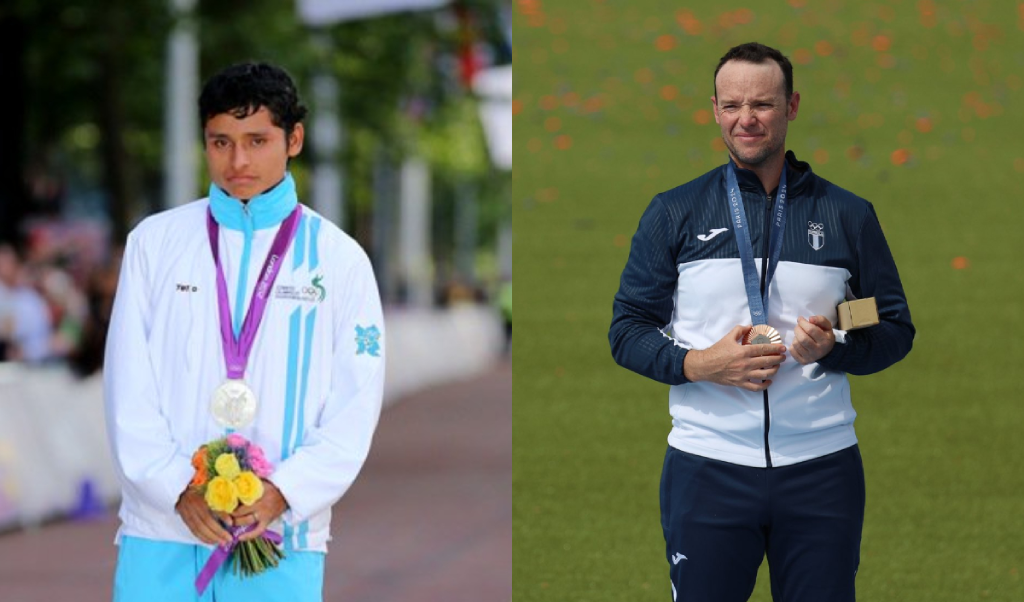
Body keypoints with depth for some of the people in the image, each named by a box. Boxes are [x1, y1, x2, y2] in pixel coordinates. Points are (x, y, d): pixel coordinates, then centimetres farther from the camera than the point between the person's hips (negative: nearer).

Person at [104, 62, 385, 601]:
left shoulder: (338, 258, 6)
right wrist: (179, 487, -9)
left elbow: (356, 403, 2)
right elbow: (129, 385, 4)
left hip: (282, 535, -1)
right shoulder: (156, 242, 8)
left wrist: (283, 492, -12)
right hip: (160, 527, 1)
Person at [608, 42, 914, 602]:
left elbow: (895, 330, 11)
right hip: (706, 467, -1)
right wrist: (699, 364, -13)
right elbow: (627, 330, 5)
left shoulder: (848, 215, 8)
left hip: (822, 467, 1)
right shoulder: (674, 213, 6)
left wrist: (832, 348, -10)